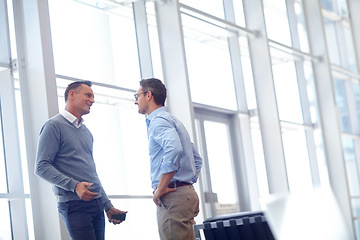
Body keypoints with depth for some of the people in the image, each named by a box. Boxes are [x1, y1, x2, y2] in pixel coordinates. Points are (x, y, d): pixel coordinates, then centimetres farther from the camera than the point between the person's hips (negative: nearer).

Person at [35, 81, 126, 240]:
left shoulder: (86, 131, 21)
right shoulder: (54, 126, -4)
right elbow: (41, 167, -12)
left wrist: (108, 206, 22)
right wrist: (74, 185, -21)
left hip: (96, 204, 8)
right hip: (74, 205, -8)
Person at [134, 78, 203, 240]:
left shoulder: (159, 120, -7)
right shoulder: (172, 120, 25)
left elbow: (174, 149, -28)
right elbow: (197, 159, 28)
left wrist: (160, 189, -22)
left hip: (172, 197, -10)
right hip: (186, 193, 10)